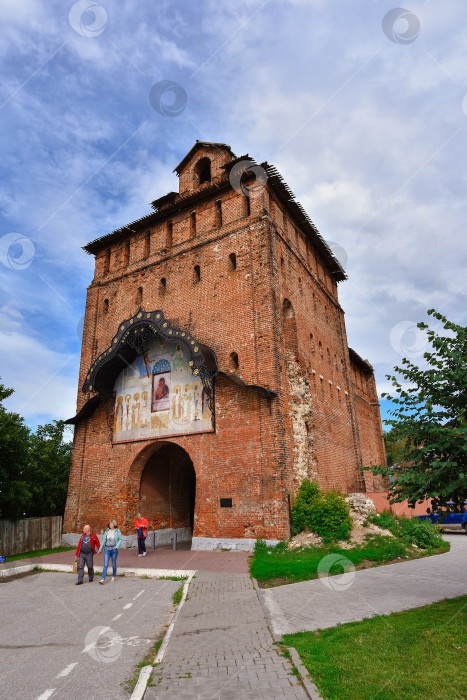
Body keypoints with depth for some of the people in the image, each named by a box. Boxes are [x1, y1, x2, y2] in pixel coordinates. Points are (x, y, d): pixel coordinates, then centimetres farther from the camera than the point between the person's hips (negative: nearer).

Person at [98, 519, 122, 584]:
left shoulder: (117, 531, -2)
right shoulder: (107, 531, 6)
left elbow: (120, 539, 0)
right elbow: (104, 540, 10)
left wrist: (117, 546, -14)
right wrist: (100, 549, 13)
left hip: (114, 549, -2)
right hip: (107, 549, 2)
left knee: (113, 564, 8)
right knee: (105, 564, -5)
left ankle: (114, 576, 28)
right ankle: (103, 579, -7)